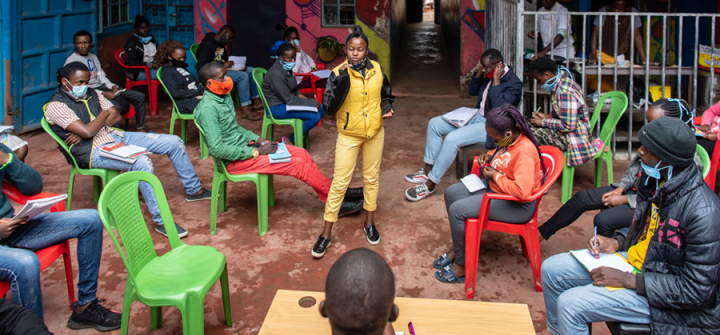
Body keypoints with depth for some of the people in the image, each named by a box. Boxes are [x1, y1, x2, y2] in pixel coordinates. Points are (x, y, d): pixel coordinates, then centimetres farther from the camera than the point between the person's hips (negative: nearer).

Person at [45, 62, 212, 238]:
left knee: (174, 142, 1)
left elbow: (116, 115, 7)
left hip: (115, 136, 8)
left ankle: (193, 190, 20)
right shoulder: (56, 106, -11)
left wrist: (85, 131, -8)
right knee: (142, 162, -37)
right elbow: (87, 131, -21)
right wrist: (104, 114, -3)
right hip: (94, 151, -8)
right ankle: (161, 221, -30)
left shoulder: (91, 94, 13)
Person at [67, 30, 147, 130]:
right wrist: (104, 94, -21)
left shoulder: (93, 57, 18)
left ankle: (140, 129, 9)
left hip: (103, 87, 8)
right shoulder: (71, 61, -8)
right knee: (115, 106, -38)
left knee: (140, 97, 0)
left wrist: (113, 86, -1)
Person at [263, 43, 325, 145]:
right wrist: (312, 102, -18)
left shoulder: (287, 69, 6)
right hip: (276, 107, -10)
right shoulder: (276, 74, -24)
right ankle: (294, 139, -3)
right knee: (315, 116, -21)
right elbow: (288, 99, -23)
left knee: (321, 109, 1)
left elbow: (294, 89, 19)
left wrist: (301, 96, -3)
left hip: (286, 101, 10)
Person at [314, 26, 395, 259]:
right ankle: (326, 234, 6)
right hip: (349, 135, -4)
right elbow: (329, 107, -23)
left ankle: (369, 223, 34)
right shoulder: (338, 73, -13)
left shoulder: (376, 69, -2)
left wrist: (387, 107, -6)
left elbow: (386, 95, 16)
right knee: (339, 183, -2)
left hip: (375, 132, 4)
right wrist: (341, 80, -31)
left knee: (372, 178, 16)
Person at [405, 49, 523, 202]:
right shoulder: (488, 74, 4)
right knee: (434, 123, 1)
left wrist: (496, 80, -28)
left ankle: (430, 185, -19)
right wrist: (479, 72, -1)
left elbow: (499, 108, -31)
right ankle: (428, 171, 5)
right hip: (477, 116, 10)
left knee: (452, 139, -29)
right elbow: (472, 91, 15)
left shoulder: (514, 83, -19)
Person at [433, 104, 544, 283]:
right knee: (451, 193, 10)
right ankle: (457, 248, 21)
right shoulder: (510, 140, -2)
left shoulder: (525, 152, -30)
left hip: (517, 206, -11)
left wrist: (496, 176, -24)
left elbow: (522, 191, -37)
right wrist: (490, 156, 2)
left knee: (457, 210, -19)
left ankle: (462, 265, -3)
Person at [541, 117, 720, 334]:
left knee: (570, 304, -21)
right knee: (551, 269, 6)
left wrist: (628, 280, -25)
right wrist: (617, 242, -1)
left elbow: (697, 291, -26)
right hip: (636, 259, 9)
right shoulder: (656, 180, -4)